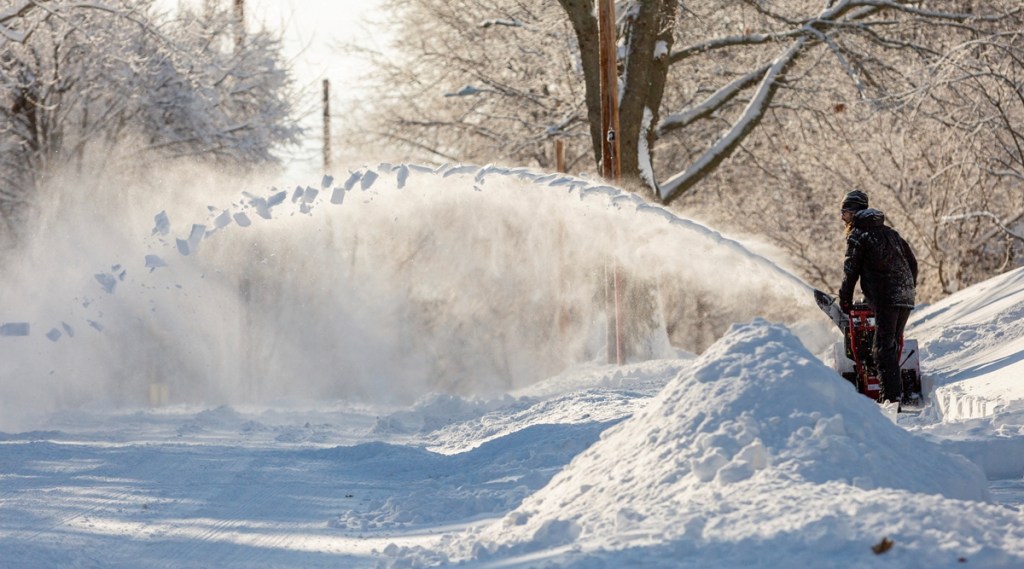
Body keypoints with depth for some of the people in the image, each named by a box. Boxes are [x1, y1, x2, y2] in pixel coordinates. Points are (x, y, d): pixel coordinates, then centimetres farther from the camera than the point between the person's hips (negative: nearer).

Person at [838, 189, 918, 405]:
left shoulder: (857, 236, 0)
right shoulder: (889, 232, 22)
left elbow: (851, 271, -3)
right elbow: (913, 262, 23)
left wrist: (845, 300, 6)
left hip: (885, 299, -8)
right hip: (906, 297, 8)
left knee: (884, 348, -9)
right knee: (892, 345, 16)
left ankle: (892, 396, -17)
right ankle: (892, 393, 17)